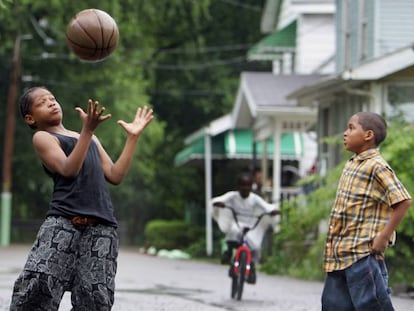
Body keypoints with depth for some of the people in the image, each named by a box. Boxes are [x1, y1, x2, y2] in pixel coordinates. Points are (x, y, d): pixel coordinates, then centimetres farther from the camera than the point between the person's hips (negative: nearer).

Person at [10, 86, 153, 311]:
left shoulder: (90, 139, 29)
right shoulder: (42, 137, 10)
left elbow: (115, 176, 20)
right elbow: (69, 170, -7)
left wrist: (133, 137, 18)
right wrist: (87, 130, -17)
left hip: (101, 226, 5)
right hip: (62, 221, -4)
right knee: (36, 284, -19)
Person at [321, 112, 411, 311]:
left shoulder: (377, 166, -12)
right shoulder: (351, 165, 16)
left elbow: (403, 201, -19)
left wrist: (383, 237, -18)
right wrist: (332, 244, 18)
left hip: (363, 252, -9)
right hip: (339, 255, 9)